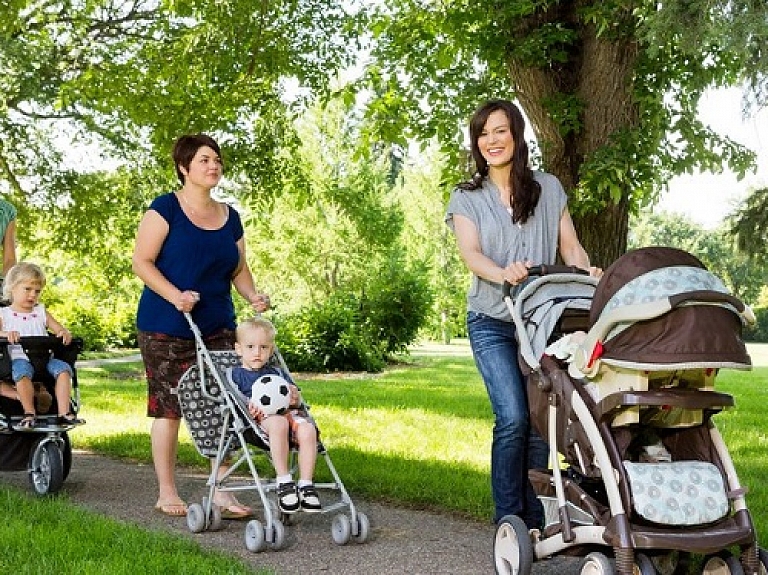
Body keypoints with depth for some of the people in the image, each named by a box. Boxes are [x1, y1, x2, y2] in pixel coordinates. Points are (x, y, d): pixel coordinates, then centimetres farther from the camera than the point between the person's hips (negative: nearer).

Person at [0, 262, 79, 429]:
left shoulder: (41, 312, 22)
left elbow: (61, 330, 14)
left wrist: (65, 334, -11)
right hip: (19, 358, -3)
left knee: (63, 368, -25)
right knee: (22, 371, -37)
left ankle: (64, 412, -28)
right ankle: (29, 413, -30)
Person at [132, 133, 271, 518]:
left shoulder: (230, 217, 12)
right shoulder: (166, 208, -6)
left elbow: (239, 269, 18)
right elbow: (142, 261, -10)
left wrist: (254, 296, -1)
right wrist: (175, 295, -22)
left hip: (217, 327, 5)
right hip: (166, 329, -5)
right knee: (169, 407, 0)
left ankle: (221, 492, 7)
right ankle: (166, 493, 12)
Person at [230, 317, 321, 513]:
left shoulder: (278, 374, 31)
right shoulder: (236, 374, 19)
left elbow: (297, 402, 24)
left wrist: (296, 399, -2)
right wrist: (248, 408, -17)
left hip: (289, 413, 4)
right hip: (261, 418, -4)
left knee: (307, 429, -31)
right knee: (278, 423, -41)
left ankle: (306, 485, -29)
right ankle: (284, 482, -38)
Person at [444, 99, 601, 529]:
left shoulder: (549, 188, 12)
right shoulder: (467, 198, 8)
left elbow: (570, 245, 8)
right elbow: (471, 253, -8)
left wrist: (587, 274, -14)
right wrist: (503, 273, -30)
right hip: (493, 323, -2)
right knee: (513, 417, -15)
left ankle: (534, 520, 9)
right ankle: (508, 519, -4)